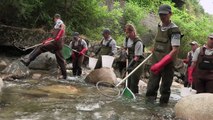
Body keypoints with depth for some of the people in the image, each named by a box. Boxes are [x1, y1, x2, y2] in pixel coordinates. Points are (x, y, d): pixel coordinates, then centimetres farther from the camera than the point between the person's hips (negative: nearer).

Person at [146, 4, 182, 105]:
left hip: (167, 63, -5)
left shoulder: (174, 30, -13)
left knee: (165, 87, 3)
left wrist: (161, 64, -26)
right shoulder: (159, 26, 8)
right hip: (156, 62, 6)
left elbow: (175, 50, -20)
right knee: (152, 86, 4)